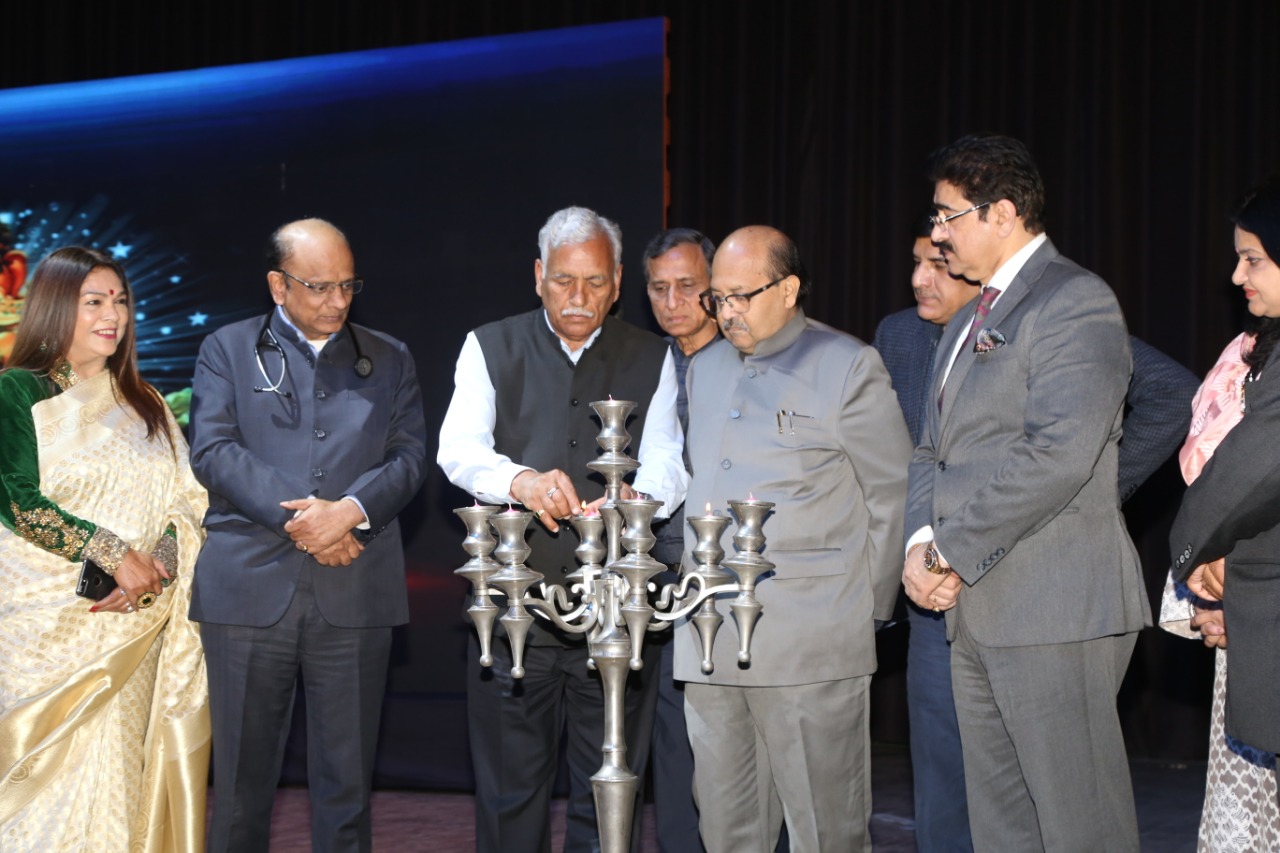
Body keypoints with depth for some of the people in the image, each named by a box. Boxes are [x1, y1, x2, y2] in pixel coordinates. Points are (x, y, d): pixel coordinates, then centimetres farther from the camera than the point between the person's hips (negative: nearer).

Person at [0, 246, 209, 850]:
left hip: (137, 626, 4)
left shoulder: (144, 403, 16)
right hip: (50, 620, -4)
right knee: (56, 773, -7)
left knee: (124, 772, 1)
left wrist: (158, 566, -10)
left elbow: (186, 502, 10)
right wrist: (114, 556, -15)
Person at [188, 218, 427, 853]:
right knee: (242, 774, 3)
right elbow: (213, 448, -2)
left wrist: (351, 509, -13)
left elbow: (409, 455, 6)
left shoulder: (389, 360, 16)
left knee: (347, 775, 5)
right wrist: (296, 518, -12)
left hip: (354, 591, 2)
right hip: (251, 585, -1)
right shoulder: (228, 350, 10)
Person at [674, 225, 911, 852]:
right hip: (709, 638, 6)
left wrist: (868, 607, 2)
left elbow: (892, 494, 1)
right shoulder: (704, 369, 18)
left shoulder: (848, 367, 0)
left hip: (812, 641, -5)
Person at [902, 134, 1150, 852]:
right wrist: (923, 542, 0)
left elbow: (1058, 454, -21)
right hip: (976, 606, 9)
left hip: (1055, 605, -9)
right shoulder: (969, 325, 21)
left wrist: (952, 551, -15)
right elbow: (934, 450, 20)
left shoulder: (1076, 302, -10)